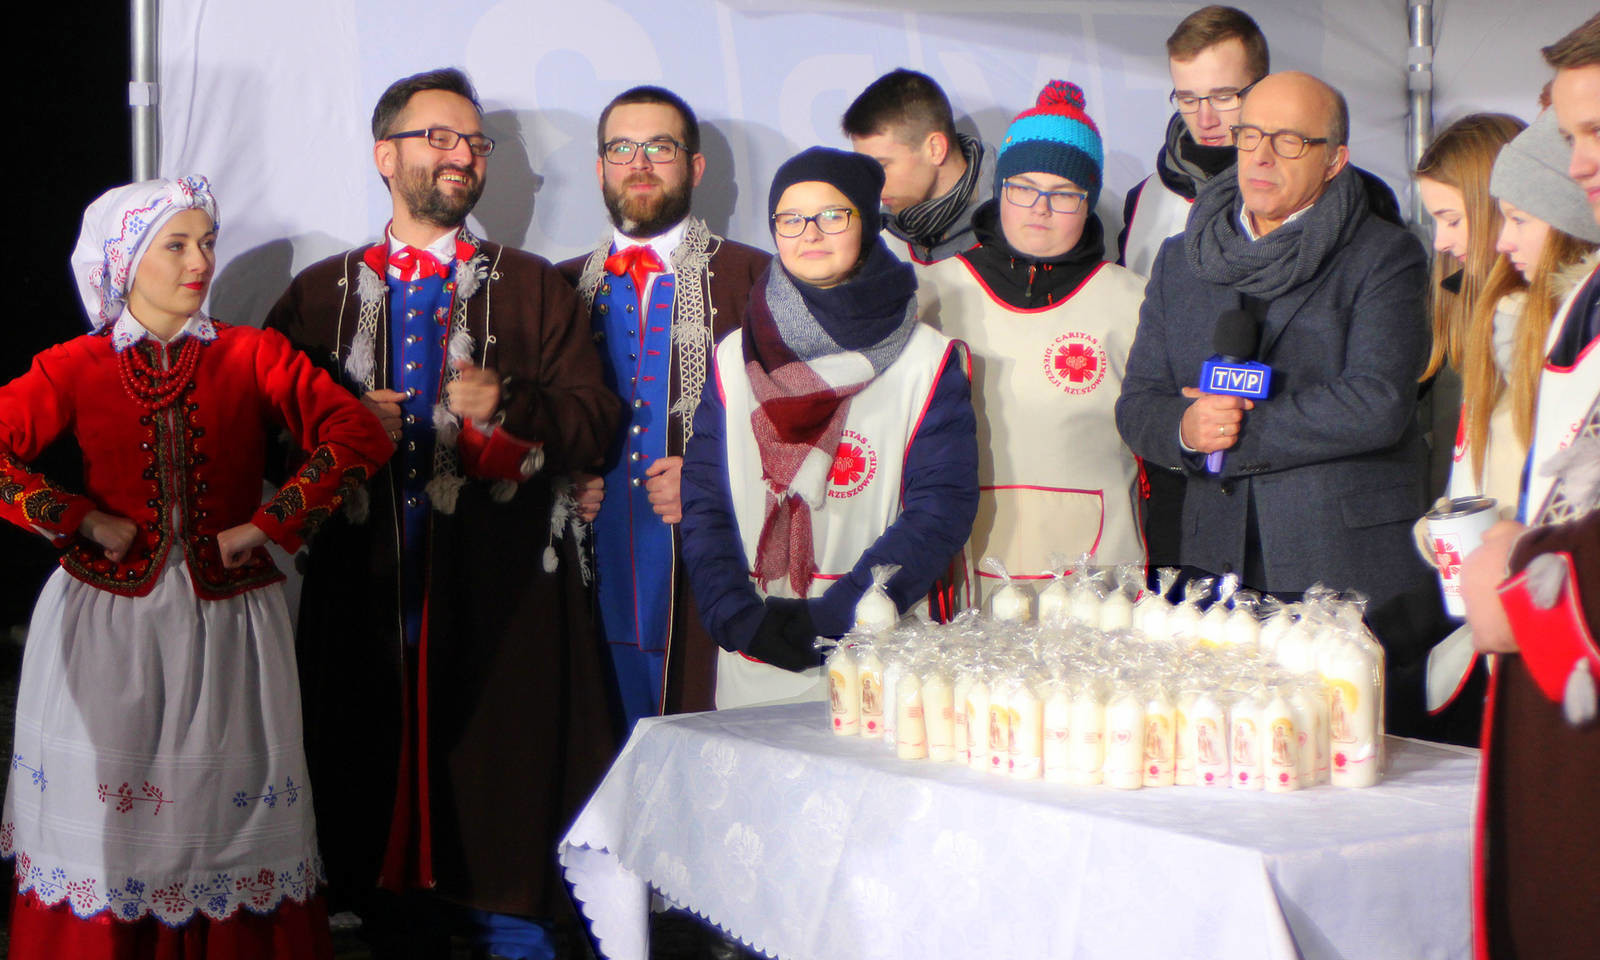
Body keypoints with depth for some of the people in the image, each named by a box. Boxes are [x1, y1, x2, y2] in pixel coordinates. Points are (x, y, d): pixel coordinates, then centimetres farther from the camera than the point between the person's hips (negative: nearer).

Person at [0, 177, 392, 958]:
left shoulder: (252, 356, 4)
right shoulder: (75, 368, 4)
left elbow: (358, 437, -6)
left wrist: (267, 525, -9)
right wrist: (86, 523, -9)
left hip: (227, 621, 0)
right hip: (106, 622, 0)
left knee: (224, 805, 3)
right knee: (102, 811, 3)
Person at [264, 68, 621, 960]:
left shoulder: (534, 286, 12)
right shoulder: (321, 293, 15)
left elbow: (597, 423, 4)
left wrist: (509, 402, -14)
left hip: (499, 596, -1)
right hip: (368, 594, 2)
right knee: (379, 778, 4)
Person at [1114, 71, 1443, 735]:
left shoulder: (1384, 257, 1)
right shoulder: (1181, 261, 16)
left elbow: (1375, 404, -12)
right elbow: (1136, 406, 13)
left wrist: (1238, 434, -7)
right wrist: (1187, 428, -10)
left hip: (1353, 579, -3)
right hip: (1218, 570, 4)